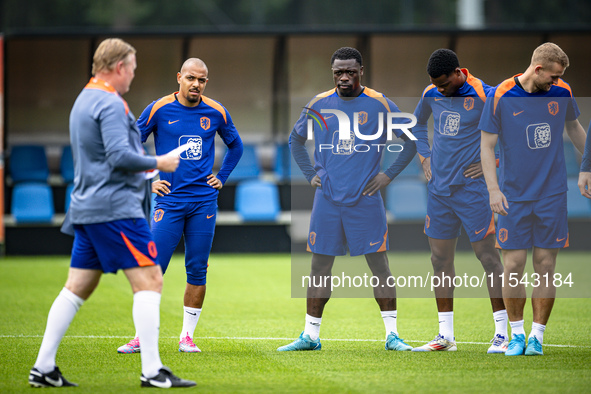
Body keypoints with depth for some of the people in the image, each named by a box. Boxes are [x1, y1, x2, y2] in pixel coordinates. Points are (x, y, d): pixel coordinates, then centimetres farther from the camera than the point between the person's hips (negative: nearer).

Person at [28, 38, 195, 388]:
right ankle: (152, 370, -11)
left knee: (78, 287, 11)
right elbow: (120, 156, -23)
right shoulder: (110, 103, -13)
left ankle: (44, 367, 9)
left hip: (86, 208, 10)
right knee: (149, 279, -7)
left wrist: (142, 163, 22)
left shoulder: (84, 100, 18)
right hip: (116, 208, -10)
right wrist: (158, 163, -10)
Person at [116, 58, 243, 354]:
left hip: (204, 201, 2)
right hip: (169, 201, -2)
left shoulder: (216, 113, 6)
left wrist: (222, 177, 13)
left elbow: (235, 146, 23)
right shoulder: (159, 109, -2)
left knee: (197, 271, 3)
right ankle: (141, 337, -1)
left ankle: (187, 337, 11)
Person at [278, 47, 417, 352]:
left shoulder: (380, 105, -2)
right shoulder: (318, 105, 6)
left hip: (366, 199, -2)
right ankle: (310, 335, 11)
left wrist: (389, 175, 0)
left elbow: (411, 140, 5)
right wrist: (310, 174, 11)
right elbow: (296, 140, 21)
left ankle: (392, 334, 3)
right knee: (320, 266, 4)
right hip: (327, 198, 2)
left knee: (379, 264, -3)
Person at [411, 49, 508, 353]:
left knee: (487, 254, -5)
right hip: (439, 188, 6)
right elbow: (417, 123, 27)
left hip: (472, 188, -6)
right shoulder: (431, 95, 6)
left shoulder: (484, 96, -12)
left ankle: (502, 334, -1)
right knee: (440, 259, 7)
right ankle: (445, 336, 15)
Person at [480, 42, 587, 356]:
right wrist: (493, 189, -10)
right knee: (514, 265, -3)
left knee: (545, 265, 0)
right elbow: (487, 145, -3)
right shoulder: (500, 96, -8)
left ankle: (537, 335, 8)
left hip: (552, 195, 2)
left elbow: (574, 128, 20)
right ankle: (516, 333, 11)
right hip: (514, 197, -2)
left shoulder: (562, 92, 2)